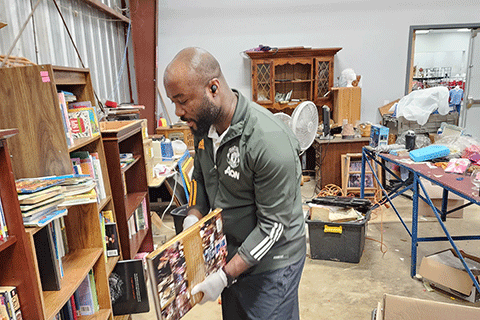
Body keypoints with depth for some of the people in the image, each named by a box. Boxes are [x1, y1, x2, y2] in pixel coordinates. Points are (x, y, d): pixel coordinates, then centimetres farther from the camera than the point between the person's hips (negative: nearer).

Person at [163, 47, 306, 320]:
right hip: (231, 251, 7)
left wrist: (226, 276, -23)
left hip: (271, 261, -7)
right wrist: (195, 214, -8)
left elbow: (273, 225, -25)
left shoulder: (271, 142, -31)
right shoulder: (204, 124, -6)